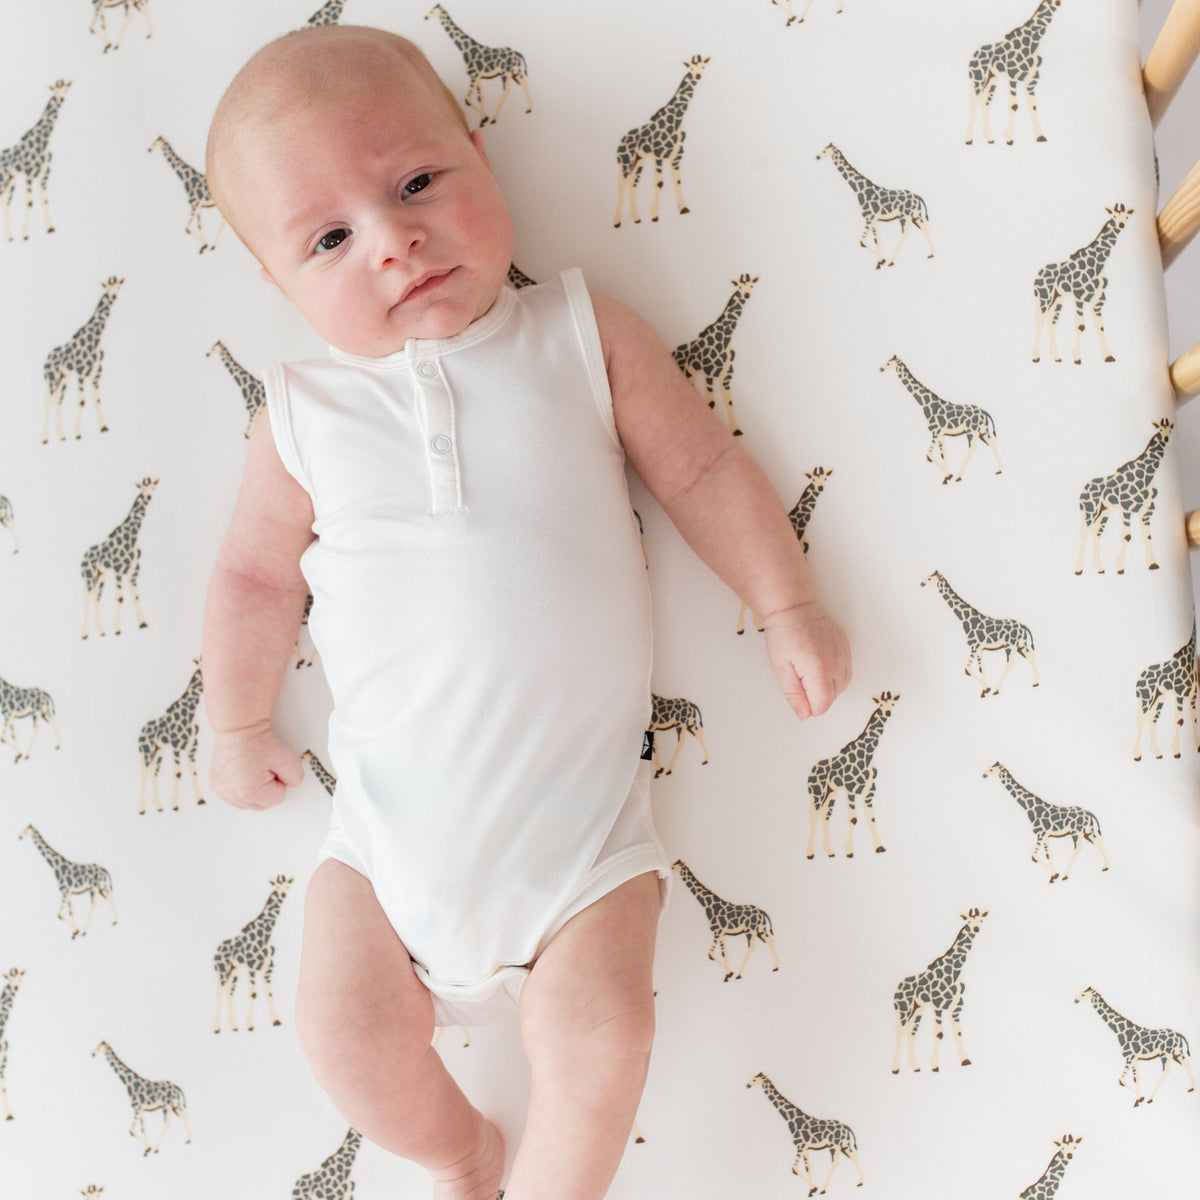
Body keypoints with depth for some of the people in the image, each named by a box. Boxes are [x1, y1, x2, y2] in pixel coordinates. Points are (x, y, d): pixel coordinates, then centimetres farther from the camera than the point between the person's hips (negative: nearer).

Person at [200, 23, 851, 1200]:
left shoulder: (582, 335, 0)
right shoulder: (304, 416, 1)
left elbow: (702, 466, 6)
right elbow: (255, 571, 12)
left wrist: (789, 607, 4)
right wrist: (238, 723, 16)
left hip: (580, 804, -1)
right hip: (393, 807, 2)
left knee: (599, 1038, -10)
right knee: (345, 1030, -1)